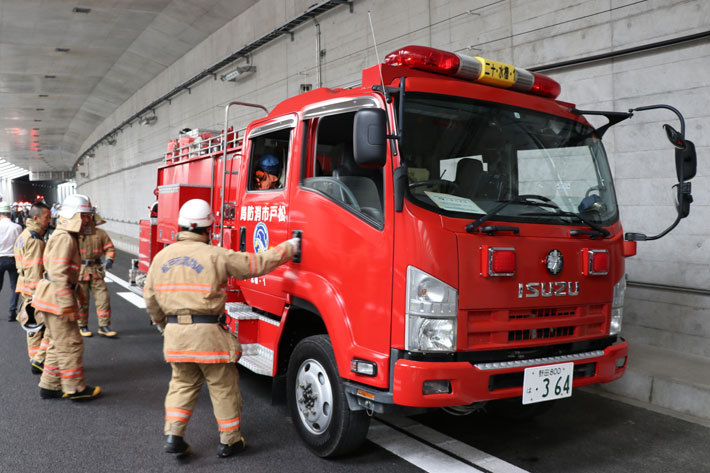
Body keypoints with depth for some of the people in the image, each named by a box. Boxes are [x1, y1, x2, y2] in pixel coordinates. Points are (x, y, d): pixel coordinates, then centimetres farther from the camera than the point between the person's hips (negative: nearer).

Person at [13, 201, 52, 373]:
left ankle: (35, 361, 23)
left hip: (26, 289, 11)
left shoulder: (24, 235, 18)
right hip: (35, 289, -11)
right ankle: (40, 359, -6)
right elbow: (35, 270, -21)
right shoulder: (35, 239, -16)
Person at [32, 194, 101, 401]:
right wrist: (67, 305, -23)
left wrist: (74, 295, 24)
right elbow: (58, 274, -23)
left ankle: (50, 386, 24)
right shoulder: (64, 238, -16)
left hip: (54, 299, 10)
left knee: (59, 344, 16)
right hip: (57, 298, -10)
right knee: (70, 344, -3)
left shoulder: (68, 236, 16)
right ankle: (75, 389, 6)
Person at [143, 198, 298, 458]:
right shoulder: (216, 255, -10)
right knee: (223, 387, 10)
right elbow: (256, 264, -6)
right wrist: (288, 248, 6)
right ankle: (229, 440, 20)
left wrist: (162, 323, 28)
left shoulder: (161, 256, 6)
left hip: (175, 332, 5)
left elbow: (150, 296, 11)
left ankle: (173, 435, 16)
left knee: (183, 383, 22)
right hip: (207, 332, -5)